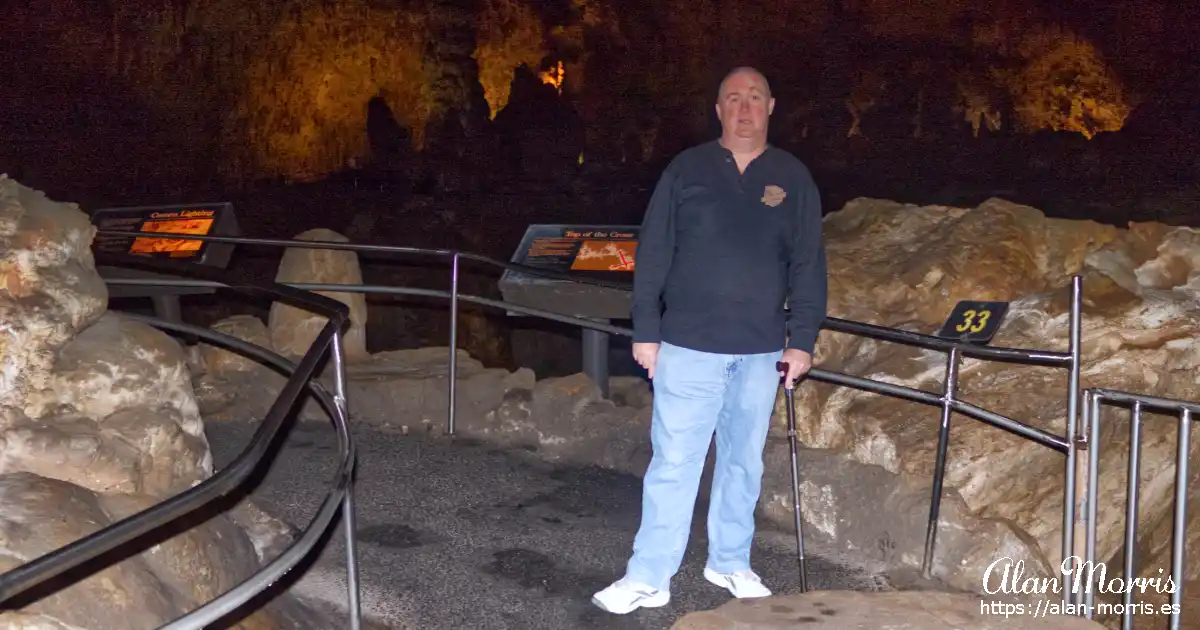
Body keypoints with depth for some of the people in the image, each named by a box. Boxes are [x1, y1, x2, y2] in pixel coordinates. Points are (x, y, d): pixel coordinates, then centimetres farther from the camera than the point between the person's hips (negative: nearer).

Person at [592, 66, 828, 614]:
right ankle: (648, 578, 7)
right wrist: (645, 332, -3)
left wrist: (802, 340, 0)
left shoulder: (793, 178, 7)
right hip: (688, 344, -2)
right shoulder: (686, 169, 2)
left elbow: (808, 265, 6)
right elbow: (652, 255, 1)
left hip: (761, 351, 2)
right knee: (673, 462, -1)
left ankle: (730, 563, 28)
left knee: (744, 462, 12)